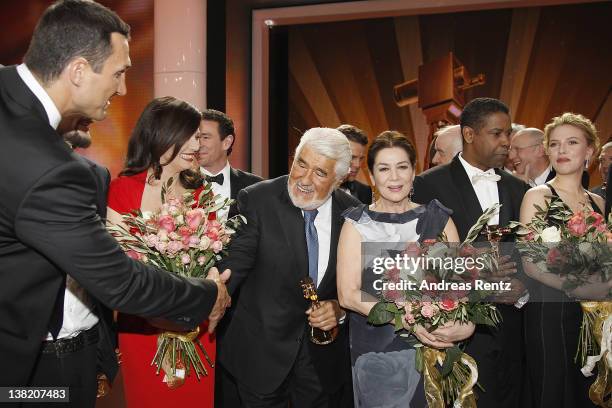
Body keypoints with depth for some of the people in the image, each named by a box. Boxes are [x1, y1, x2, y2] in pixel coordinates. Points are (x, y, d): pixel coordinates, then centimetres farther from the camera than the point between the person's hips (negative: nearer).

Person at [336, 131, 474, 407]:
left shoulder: (438, 218, 4)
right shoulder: (358, 224, -3)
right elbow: (348, 295, -10)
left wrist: (465, 323, -22)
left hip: (434, 347, 2)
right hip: (376, 353, -2)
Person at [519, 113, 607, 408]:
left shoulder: (597, 202, 12)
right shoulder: (538, 196, -4)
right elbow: (531, 263, -11)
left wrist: (604, 288, -4)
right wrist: (580, 288, -20)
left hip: (593, 316, 5)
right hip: (550, 312, -5)